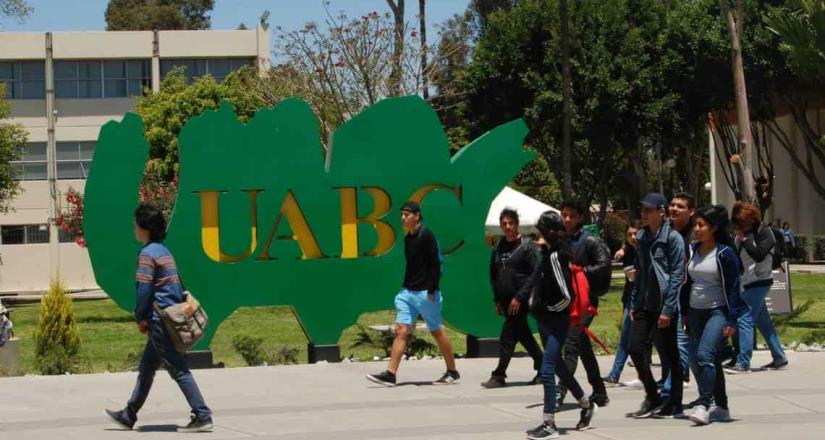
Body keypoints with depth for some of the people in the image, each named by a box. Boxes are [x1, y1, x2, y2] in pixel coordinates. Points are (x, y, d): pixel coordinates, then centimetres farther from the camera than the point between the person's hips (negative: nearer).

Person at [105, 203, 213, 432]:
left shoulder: (148, 254, -13)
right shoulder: (164, 251, 16)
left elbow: (144, 289, -17)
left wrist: (140, 318, -6)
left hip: (160, 320, -10)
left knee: (179, 370, -8)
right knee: (146, 368, 17)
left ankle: (202, 417, -9)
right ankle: (129, 415, 27)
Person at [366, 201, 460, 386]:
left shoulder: (425, 236, -11)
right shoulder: (408, 238, 14)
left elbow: (435, 264, -16)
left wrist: (432, 290, -19)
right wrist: (405, 288, 17)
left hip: (425, 293, -8)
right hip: (408, 291, 8)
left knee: (437, 332, 3)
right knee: (400, 330, -2)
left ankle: (453, 373, 16)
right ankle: (390, 375, -8)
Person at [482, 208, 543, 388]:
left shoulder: (528, 245, -8)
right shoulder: (499, 247, 10)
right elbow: (493, 274, 16)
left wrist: (519, 297, -18)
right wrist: (497, 300, 10)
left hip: (520, 301, -7)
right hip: (505, 300, 7)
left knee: (508, 336, -9)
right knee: (524, 335, 13)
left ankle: (499, 375, -6)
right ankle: (542, 368, 24)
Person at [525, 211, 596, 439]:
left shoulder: (555, 256, -19)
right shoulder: (550, 252, 7)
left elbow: (566, 295, -23)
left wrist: (550, 308, -8)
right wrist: (536, 300, 13)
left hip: (556, 320, -10)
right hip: (546, 319, 10)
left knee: (547, 370, -11)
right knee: (557, 366, 20)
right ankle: (586, 404, 37)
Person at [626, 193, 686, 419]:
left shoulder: (672, 238, -9)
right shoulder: (642, 237, 12)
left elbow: (676, 275, -12)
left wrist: (668, 309, -16)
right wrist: (634, 303, 11)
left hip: (664, 306, -7)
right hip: (644, 305, 7)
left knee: (669, 354, 1)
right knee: (636, 349, 3)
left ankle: (675, 403, 12)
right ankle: (652, 398, 15)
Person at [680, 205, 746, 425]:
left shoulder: (725, 253, -11)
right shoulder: (692, 250, 7)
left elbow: (732, 288, -10)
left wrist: (732, 320, -13)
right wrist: (684, 313, 14)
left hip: (717, 311, -7)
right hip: (695, 312, 7)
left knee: (704, 354, -23)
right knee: (712, 359, 13)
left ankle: (703, 405, -25)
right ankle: (722, 407, 22)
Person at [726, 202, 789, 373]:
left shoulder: (764, 232, -9)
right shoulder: (742, 235, 12)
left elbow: (759, 255, -22)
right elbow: (737, 259, 20)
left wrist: (744, 239, -17)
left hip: (759, 282, -9)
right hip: (748, 283, 9)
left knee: (744, 320, -14)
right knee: (763, 322, 12)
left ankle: (743, 362, -15)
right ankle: (779, 359, 20)